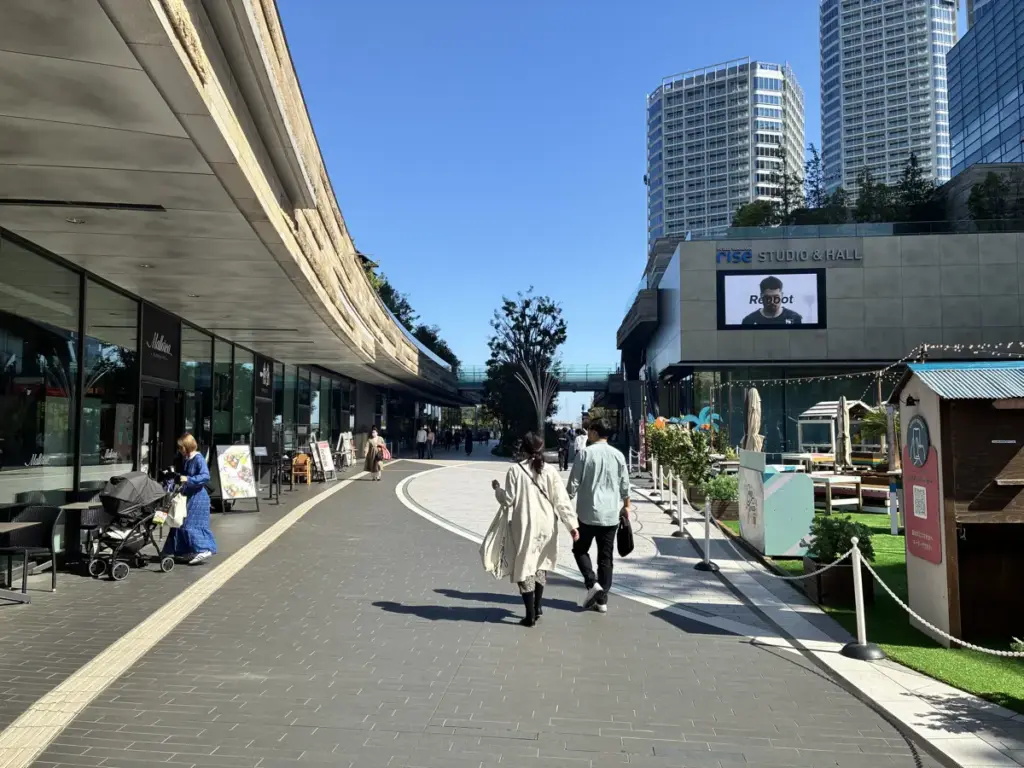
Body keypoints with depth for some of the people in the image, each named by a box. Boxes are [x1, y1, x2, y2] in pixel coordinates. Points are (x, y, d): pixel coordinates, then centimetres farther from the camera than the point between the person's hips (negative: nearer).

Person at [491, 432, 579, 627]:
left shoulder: (515, 470, -10)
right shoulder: (549, 471, -3)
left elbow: (508, 500, -7)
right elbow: (561, 500, -4)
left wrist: (497, 489, 12)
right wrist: (572, 524, 1)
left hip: (524, 526, -3)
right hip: (546, 525, 3)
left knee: (525, 567, 7)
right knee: (540, 565, 21)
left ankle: (530, 615, 8)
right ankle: (537, 607, 29)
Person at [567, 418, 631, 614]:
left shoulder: (585, 453, -8)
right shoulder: (618, 455, 2)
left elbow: (574, 482, -8)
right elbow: (625, 485, 6)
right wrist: (626, 506, 20)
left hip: (588, 512, -3)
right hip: (611, 513, 3)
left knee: (580, 549, 15)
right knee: (606, 557, 9)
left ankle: (592, 583, -4)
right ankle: (602, 600, 11)